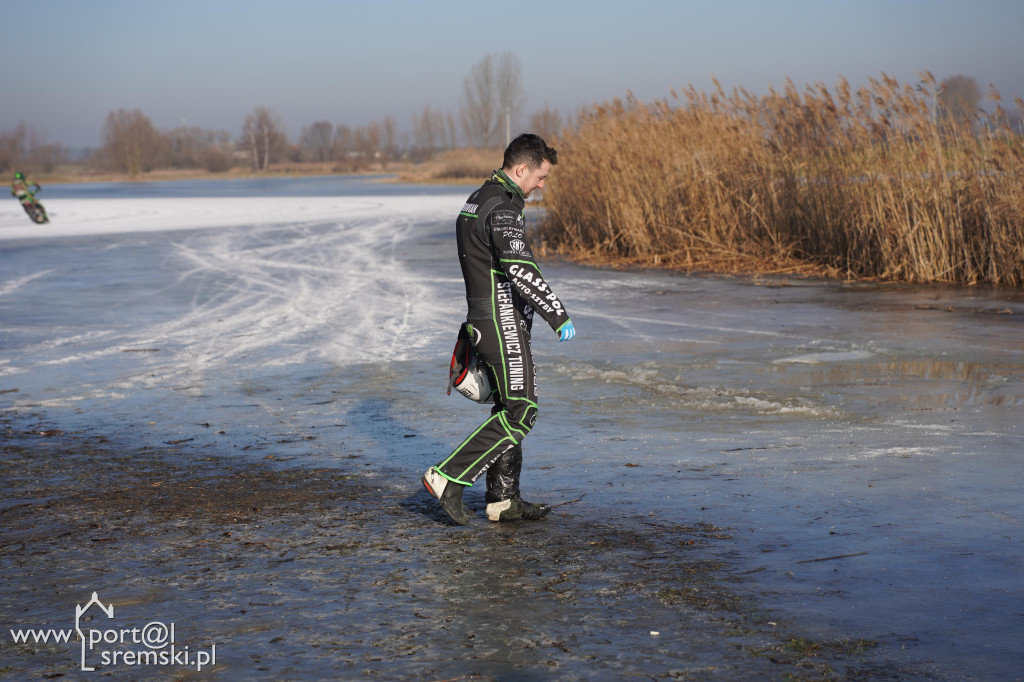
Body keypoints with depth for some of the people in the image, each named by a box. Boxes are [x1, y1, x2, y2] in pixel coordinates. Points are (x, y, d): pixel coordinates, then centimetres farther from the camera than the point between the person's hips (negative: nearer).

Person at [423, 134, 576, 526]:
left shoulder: (477, 200, 16)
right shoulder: (503, 209, -18)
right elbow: (521, 270, -28)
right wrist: (559, 316, -23)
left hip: (486, 319, 10)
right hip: (503, 321, -10)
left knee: (509, 409, 13)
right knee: (520, 412, -7)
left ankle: (503, 500, 16)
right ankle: (449, 477, -7)